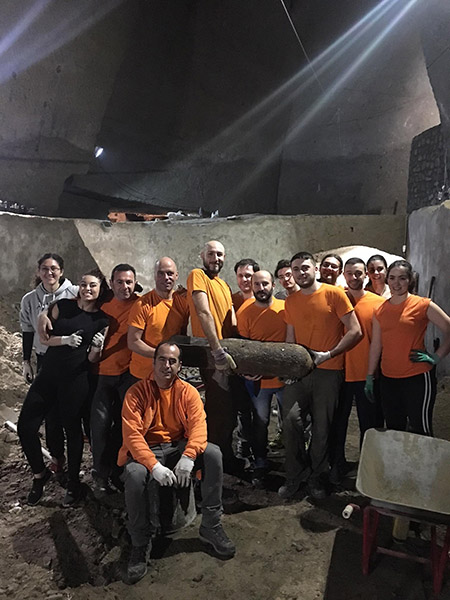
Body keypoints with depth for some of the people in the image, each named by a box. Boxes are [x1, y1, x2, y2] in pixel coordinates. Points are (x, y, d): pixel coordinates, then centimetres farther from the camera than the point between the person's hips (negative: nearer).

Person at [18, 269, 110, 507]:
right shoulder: (62, 306, 2)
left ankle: (73, 483, 27)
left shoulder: (103, 320, -1)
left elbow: (92, 359, 2)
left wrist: (97, 348, -20)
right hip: (49, 373, 3)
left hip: (78, 380, -2)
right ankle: (40, 473, 26)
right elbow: (44, 337, 4)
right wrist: (66, 339, -14)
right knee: (25, 426, 2)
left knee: (72, 429, 7)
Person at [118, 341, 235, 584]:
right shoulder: (137, 393, -9)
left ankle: (211, 527, -7)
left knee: (213, 453, -23)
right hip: (146, 451, -2)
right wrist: (154, 466, -31)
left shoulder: (188, 391, -1)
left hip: (179, 447, 3)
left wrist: (187, 458, -32)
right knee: (134, 474, -34)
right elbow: (132, 435, -18)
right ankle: (140, 544, -9)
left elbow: (198, 426, -13)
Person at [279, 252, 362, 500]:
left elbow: (355, 331, -6)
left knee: (322, 427, 5)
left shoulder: (334, 294, -4)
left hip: (329, 371, -3)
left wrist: (328, 354, -13)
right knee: (290, 417, -11)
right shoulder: (290, 302, 10)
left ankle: (317, 478, 25)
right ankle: (296, 475, 9)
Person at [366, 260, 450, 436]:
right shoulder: (380, 311, 7)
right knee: (393, 430, 14)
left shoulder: (423, 305, -6)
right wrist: (369, 377, 11)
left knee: (420, 432, 1)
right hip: (388, 379, 5)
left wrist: (436, 357, -8)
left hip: (417, 377, -4)